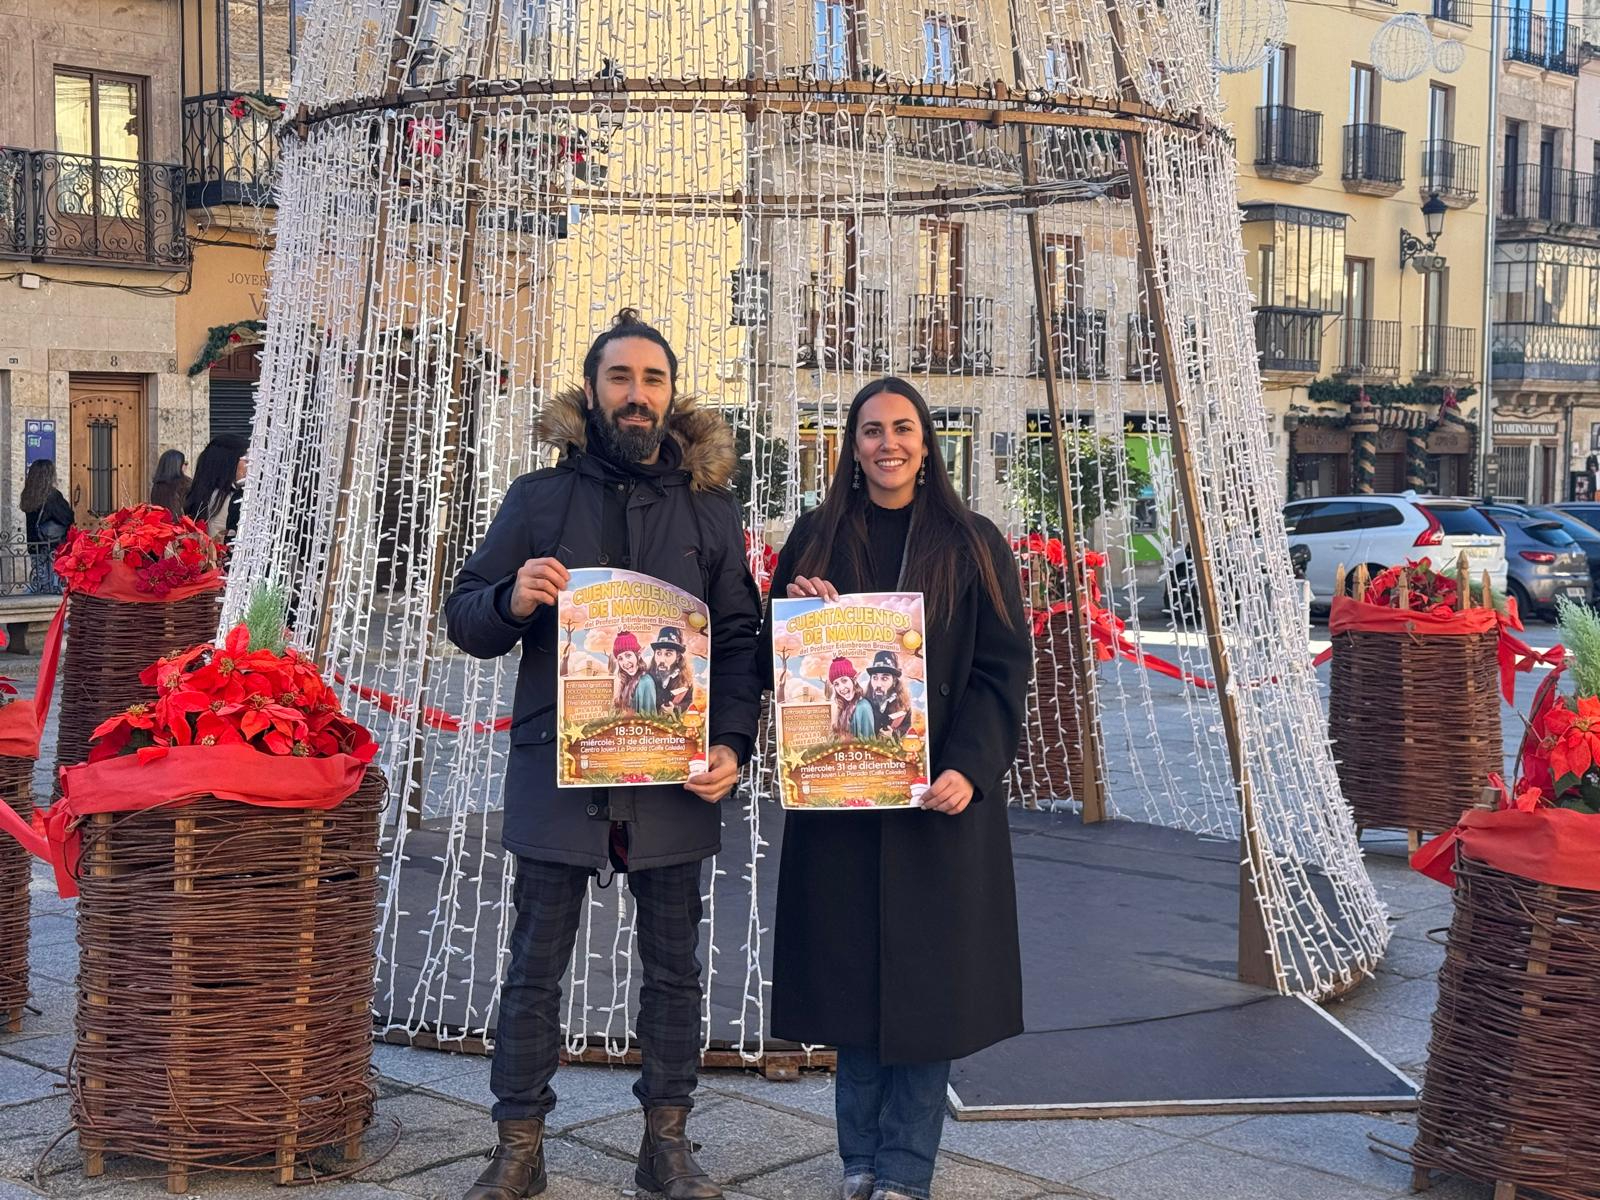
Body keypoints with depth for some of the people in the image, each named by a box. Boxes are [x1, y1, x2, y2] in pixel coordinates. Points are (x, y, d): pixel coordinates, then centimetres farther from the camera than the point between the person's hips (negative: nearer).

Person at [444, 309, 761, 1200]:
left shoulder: (712, 508, 7)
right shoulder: (539, 498, 5)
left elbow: (740, 640, 7)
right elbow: (463, 620, 6)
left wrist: (733, 743, -7)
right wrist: (512, 600, -17)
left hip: (674, 778, 1)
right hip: (557, 769, -1)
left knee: (675, 968, 9)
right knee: (536, 969, 5)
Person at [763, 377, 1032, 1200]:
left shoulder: (971, 544, 1)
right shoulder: (817, 538, 8)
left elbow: (1004, 667, -4)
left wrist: (969, 767, -17)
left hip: (939, 791, -2)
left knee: (924, 972, 1)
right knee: (849, 968, 7)